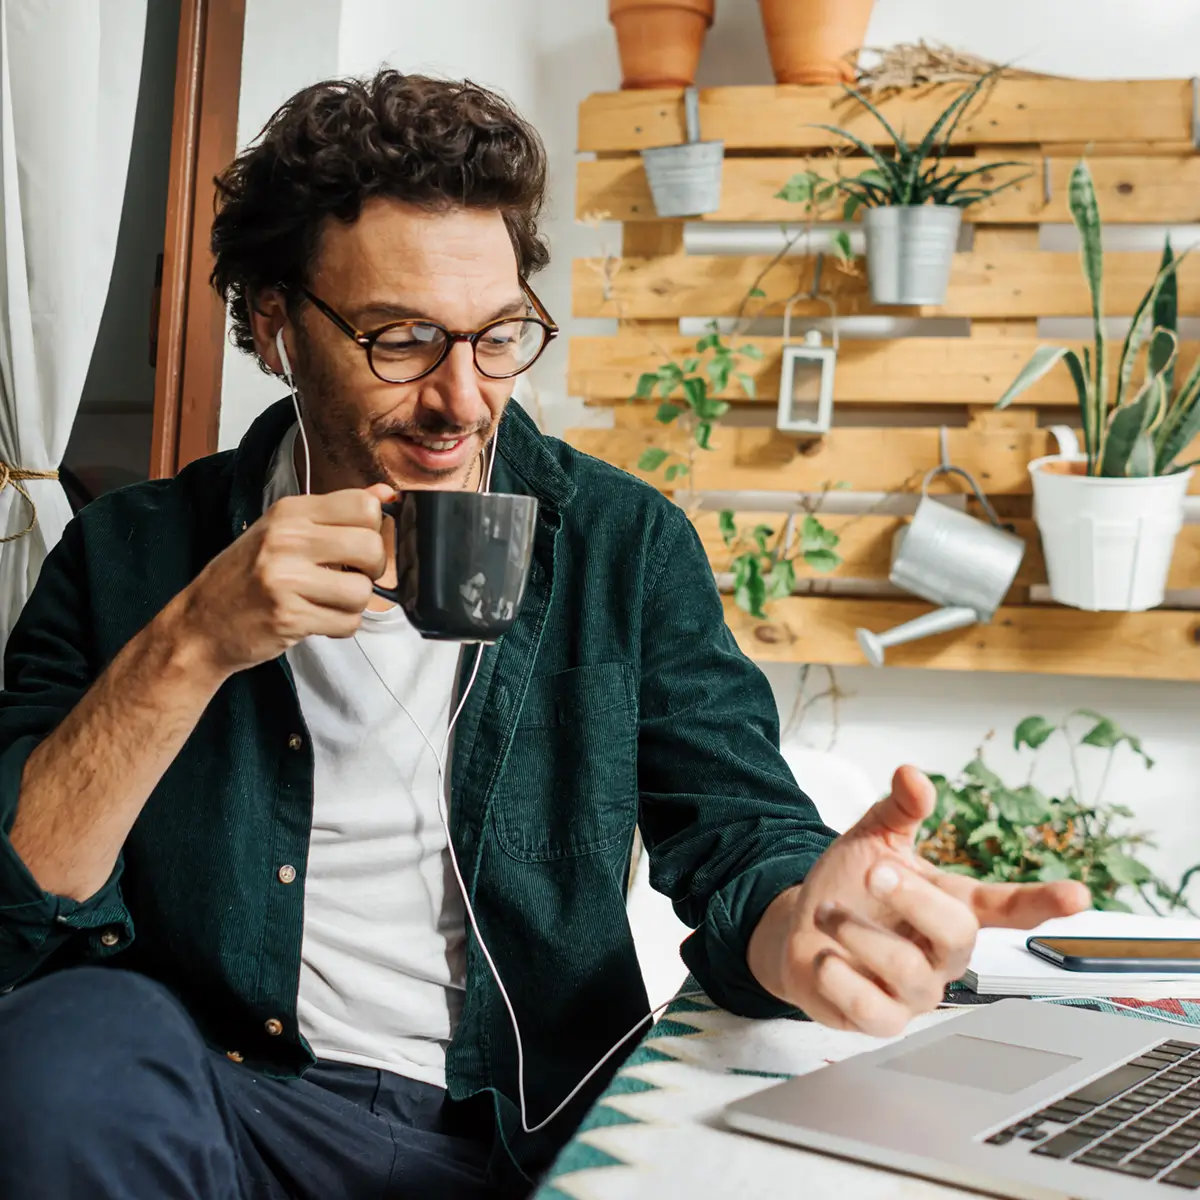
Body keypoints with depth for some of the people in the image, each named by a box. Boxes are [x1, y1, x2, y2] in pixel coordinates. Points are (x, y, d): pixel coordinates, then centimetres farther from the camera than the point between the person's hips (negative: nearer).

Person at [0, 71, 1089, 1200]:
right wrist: (191, 649, -22)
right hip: (231, 1107, 0)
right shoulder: (130, 553, -1)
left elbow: (733, 835, -4)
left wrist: (796, 927, -28)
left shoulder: (624, 546, 1)